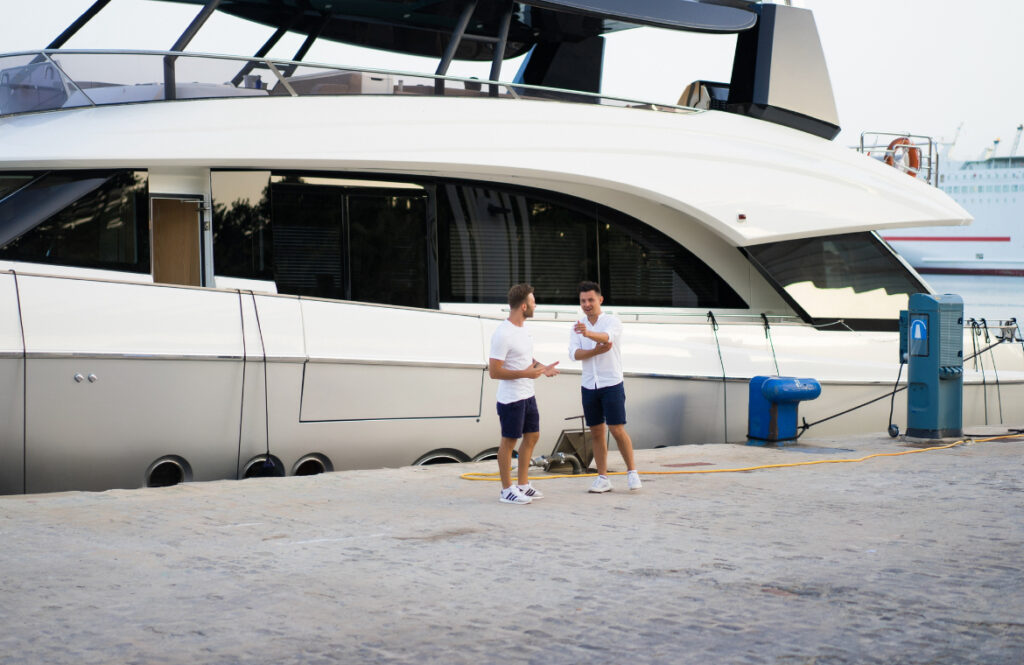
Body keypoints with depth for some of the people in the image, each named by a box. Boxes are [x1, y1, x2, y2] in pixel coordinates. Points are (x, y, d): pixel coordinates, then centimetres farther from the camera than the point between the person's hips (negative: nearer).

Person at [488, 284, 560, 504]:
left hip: (527, 395, 9)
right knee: (509, 441, 1)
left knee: (532, 437, 15)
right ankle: (507, 490, 11)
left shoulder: (522, 328, 8)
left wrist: (542, 368, 8)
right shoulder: (502, 335, -22)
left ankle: (523, 485, 27)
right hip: (511, 399, -9)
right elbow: (494, 371, -23)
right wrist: (525, 373, -25)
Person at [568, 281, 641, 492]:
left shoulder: (613, 322, -6)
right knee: (597, 433, 6)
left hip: (612, 384, -4)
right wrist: (596, 351, -24)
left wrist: (588, 333, -50)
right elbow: (574, 353, -7)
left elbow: (606, 337, -29)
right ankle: (603, 478, 11)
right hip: (589, 386, 4)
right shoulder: (578, 327, 7)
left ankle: (632, 471, 7)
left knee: (618, 430, -7)